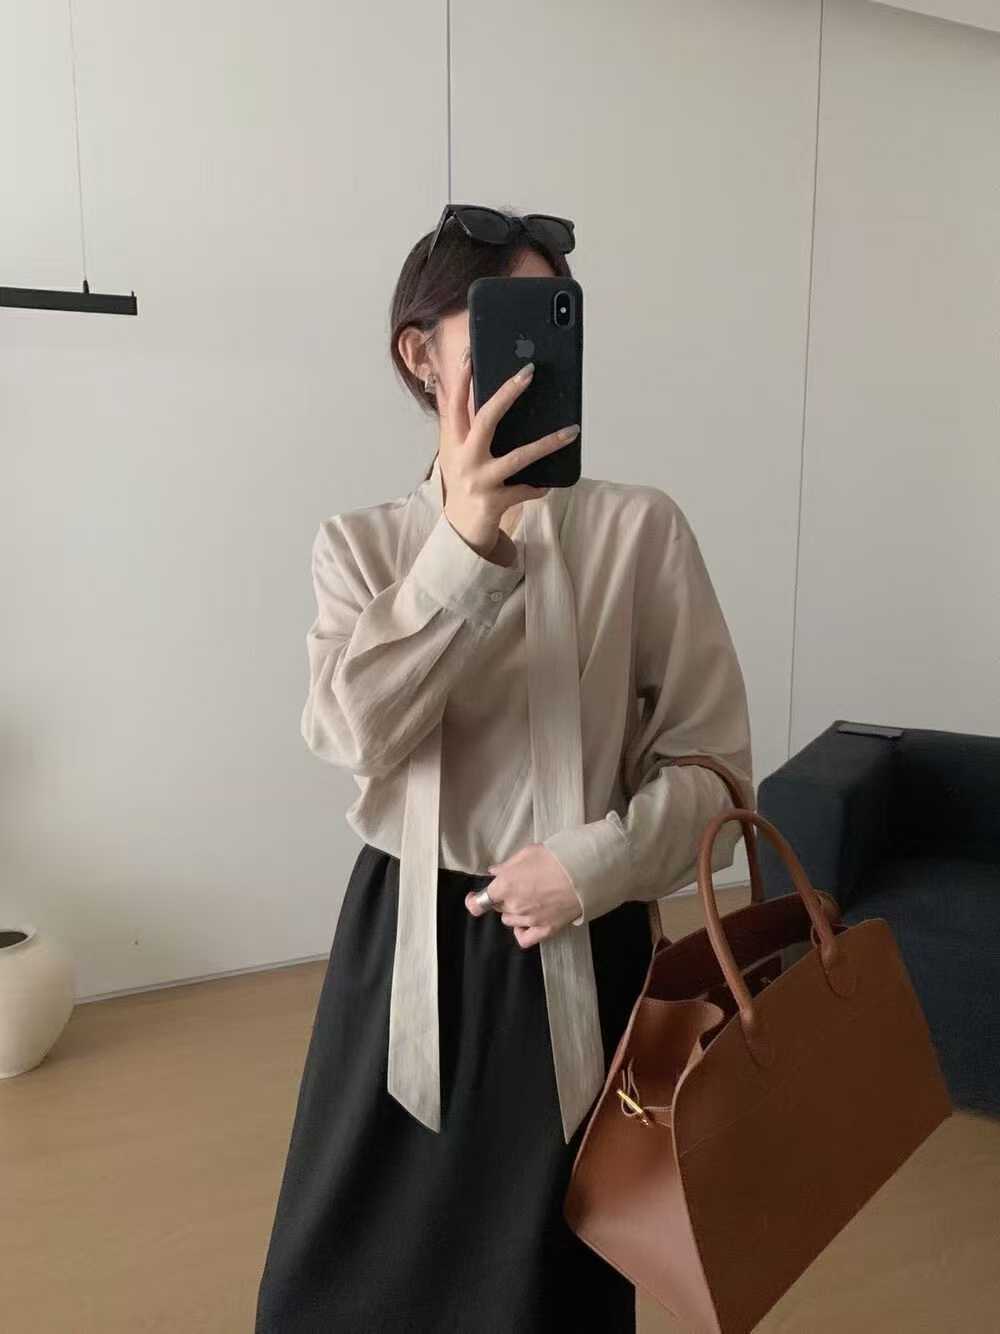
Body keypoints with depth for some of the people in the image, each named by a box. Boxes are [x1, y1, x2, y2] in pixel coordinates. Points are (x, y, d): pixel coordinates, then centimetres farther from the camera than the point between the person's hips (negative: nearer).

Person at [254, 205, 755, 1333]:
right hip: (409, 942, 2)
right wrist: (466, 543, -28)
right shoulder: (363, 544, -2)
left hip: (579, 952, -1)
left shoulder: (641, 530, -7)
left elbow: (714, 760, -3)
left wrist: (593, 862, -18)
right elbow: (353, 732, -18)